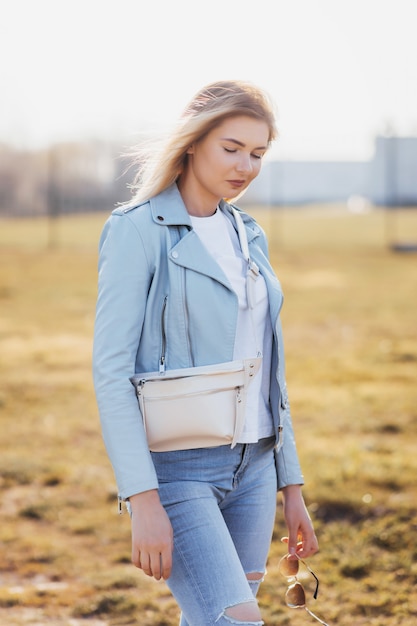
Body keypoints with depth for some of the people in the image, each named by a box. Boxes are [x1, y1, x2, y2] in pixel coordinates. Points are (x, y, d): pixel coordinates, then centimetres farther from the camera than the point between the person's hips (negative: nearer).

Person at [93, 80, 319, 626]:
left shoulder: (248, 235, 12)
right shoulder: (138, 231, -9)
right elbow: (111, 371, -14)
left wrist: (291, 487, 15)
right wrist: (143, 501, -20)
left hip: (252, 467, 7)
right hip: (178, 471, -7)